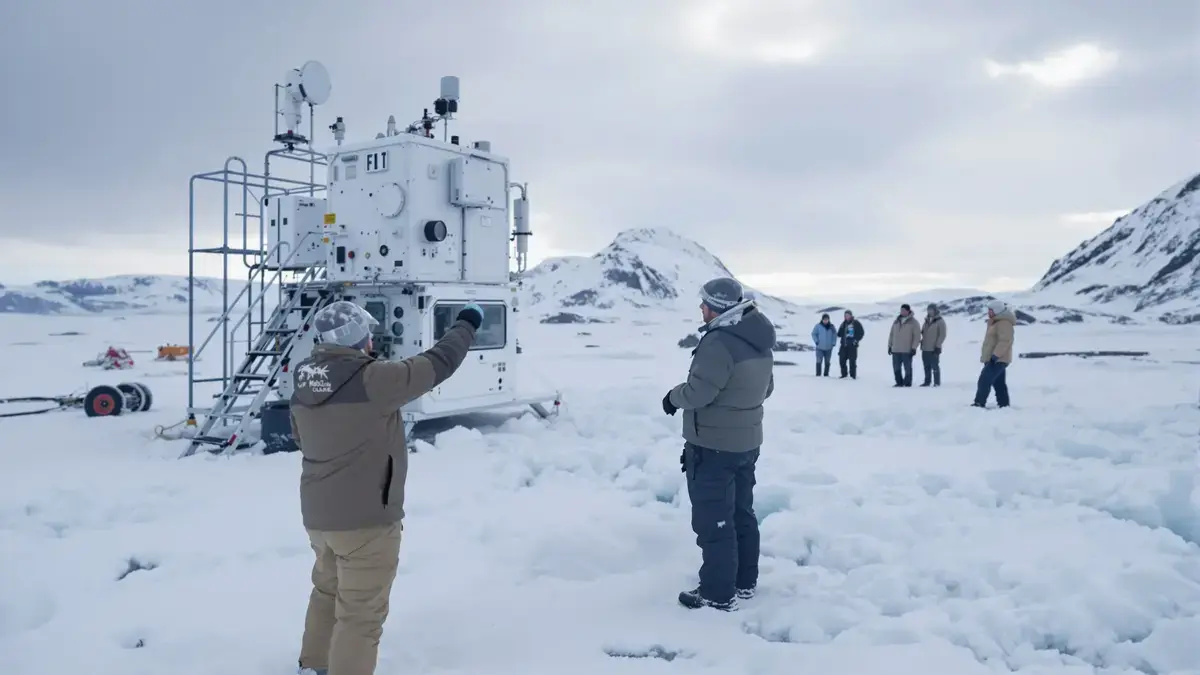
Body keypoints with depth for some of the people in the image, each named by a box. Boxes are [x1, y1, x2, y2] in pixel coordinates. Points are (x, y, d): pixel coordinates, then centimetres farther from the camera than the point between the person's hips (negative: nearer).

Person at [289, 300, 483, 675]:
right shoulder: (372, 380, -22)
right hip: (366, 518, -8)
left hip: (318, 514, 8)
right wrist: (466, 326, 3)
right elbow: (436, 364, -12)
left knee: (328, 591, 28)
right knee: (361, 612, 4)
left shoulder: (304, 382, -1)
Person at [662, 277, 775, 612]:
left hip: (713, 446, -9)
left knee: (713, 520, 0)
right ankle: (745, 581, 30)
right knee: (742, 513, 18)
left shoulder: (719, 343, -24)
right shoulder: (761, 343, 6)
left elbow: (697, 393, -24)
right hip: (747, 442, 9)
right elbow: (765, 389, 16)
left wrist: (673, 397, -5)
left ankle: (718, 594, 7)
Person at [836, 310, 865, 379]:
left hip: (852, 345, -5)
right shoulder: (844, 324, 14)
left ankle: (853, 376, -1)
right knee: (842, 360, 3)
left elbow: (861, 333, 1)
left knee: (852, 360, -7)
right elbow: (839, 334, 15)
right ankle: (844, 374, 15)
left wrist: (857, 340, -8)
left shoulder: (856, 323, 1)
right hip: (844, 345, 5)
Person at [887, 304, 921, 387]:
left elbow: (917, 336, -5)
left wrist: (914, 348, -11)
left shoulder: (913, 322, -1)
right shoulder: (896, 321, 14)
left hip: (907, 350, -5)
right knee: (896, 368, 5)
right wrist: (890, 346, 13)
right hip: (895, 350, 5)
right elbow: (891, 334, 18)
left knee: (907, 368, 0)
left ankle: (907, 383, 9)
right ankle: (899, 382, 15)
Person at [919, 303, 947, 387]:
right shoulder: (927, 321, 16)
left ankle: (937, 383, 1)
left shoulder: (940, 321, -5)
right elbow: (923, 332, 24)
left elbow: (942, 335, -9)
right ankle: (927, 382, 17)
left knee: (935, 366, -4)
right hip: (925, 348, 7)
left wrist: (938, 346, -14)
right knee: (926, 367, 10)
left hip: (934, 349, -7)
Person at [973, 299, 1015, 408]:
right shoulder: (996, 323, 20)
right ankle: (1004, 404, 15)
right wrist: (986, 357, 24)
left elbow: (1005, 341, -26)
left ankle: (979, 403, -15)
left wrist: (995, 355, -29)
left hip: (997, 359, -11)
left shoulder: (1004, 323, -16)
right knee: (999, 383, 12)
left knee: (984, 380, -14)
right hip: (997, 359, 11)